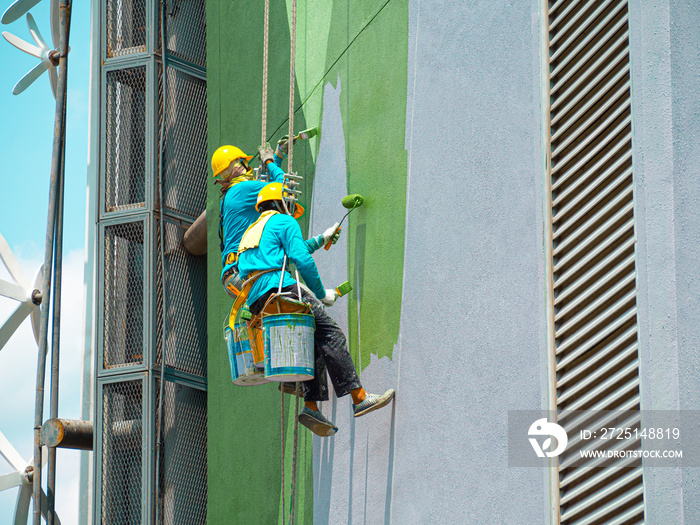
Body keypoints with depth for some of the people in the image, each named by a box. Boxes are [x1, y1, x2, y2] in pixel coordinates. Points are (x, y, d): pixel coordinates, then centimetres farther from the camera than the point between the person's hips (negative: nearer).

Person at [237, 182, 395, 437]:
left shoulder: (252, 230, 33)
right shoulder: (284, 222, 7)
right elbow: (302, 260, -5)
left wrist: (321, 240, 53)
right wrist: (321, 294, 6)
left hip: (255, 302, 9)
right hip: (279, 288, -9)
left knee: (312, 345, 12)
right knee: (330, 335, -10)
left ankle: (311, 407, -3)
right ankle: (359, 397, -18)